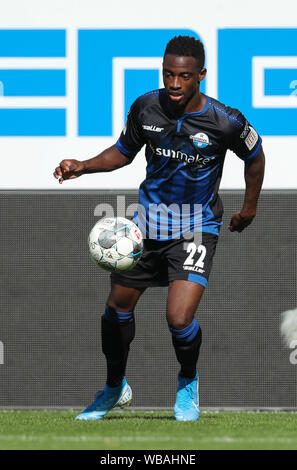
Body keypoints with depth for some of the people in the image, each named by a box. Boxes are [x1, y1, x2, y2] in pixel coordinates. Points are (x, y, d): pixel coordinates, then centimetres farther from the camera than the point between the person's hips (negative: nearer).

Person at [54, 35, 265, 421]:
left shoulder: (225, 121, -18)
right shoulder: (146, 107, -9)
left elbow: (254, 155, 3)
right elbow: (125, 151, 10)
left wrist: (249, 209, 12)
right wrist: (84, 166, -7)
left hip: (197, 227, -4)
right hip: (149, 221, 4)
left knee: (179, 318, -18)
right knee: (118, 306, 10)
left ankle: (188, 382, 15)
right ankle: (115, 389, 36)